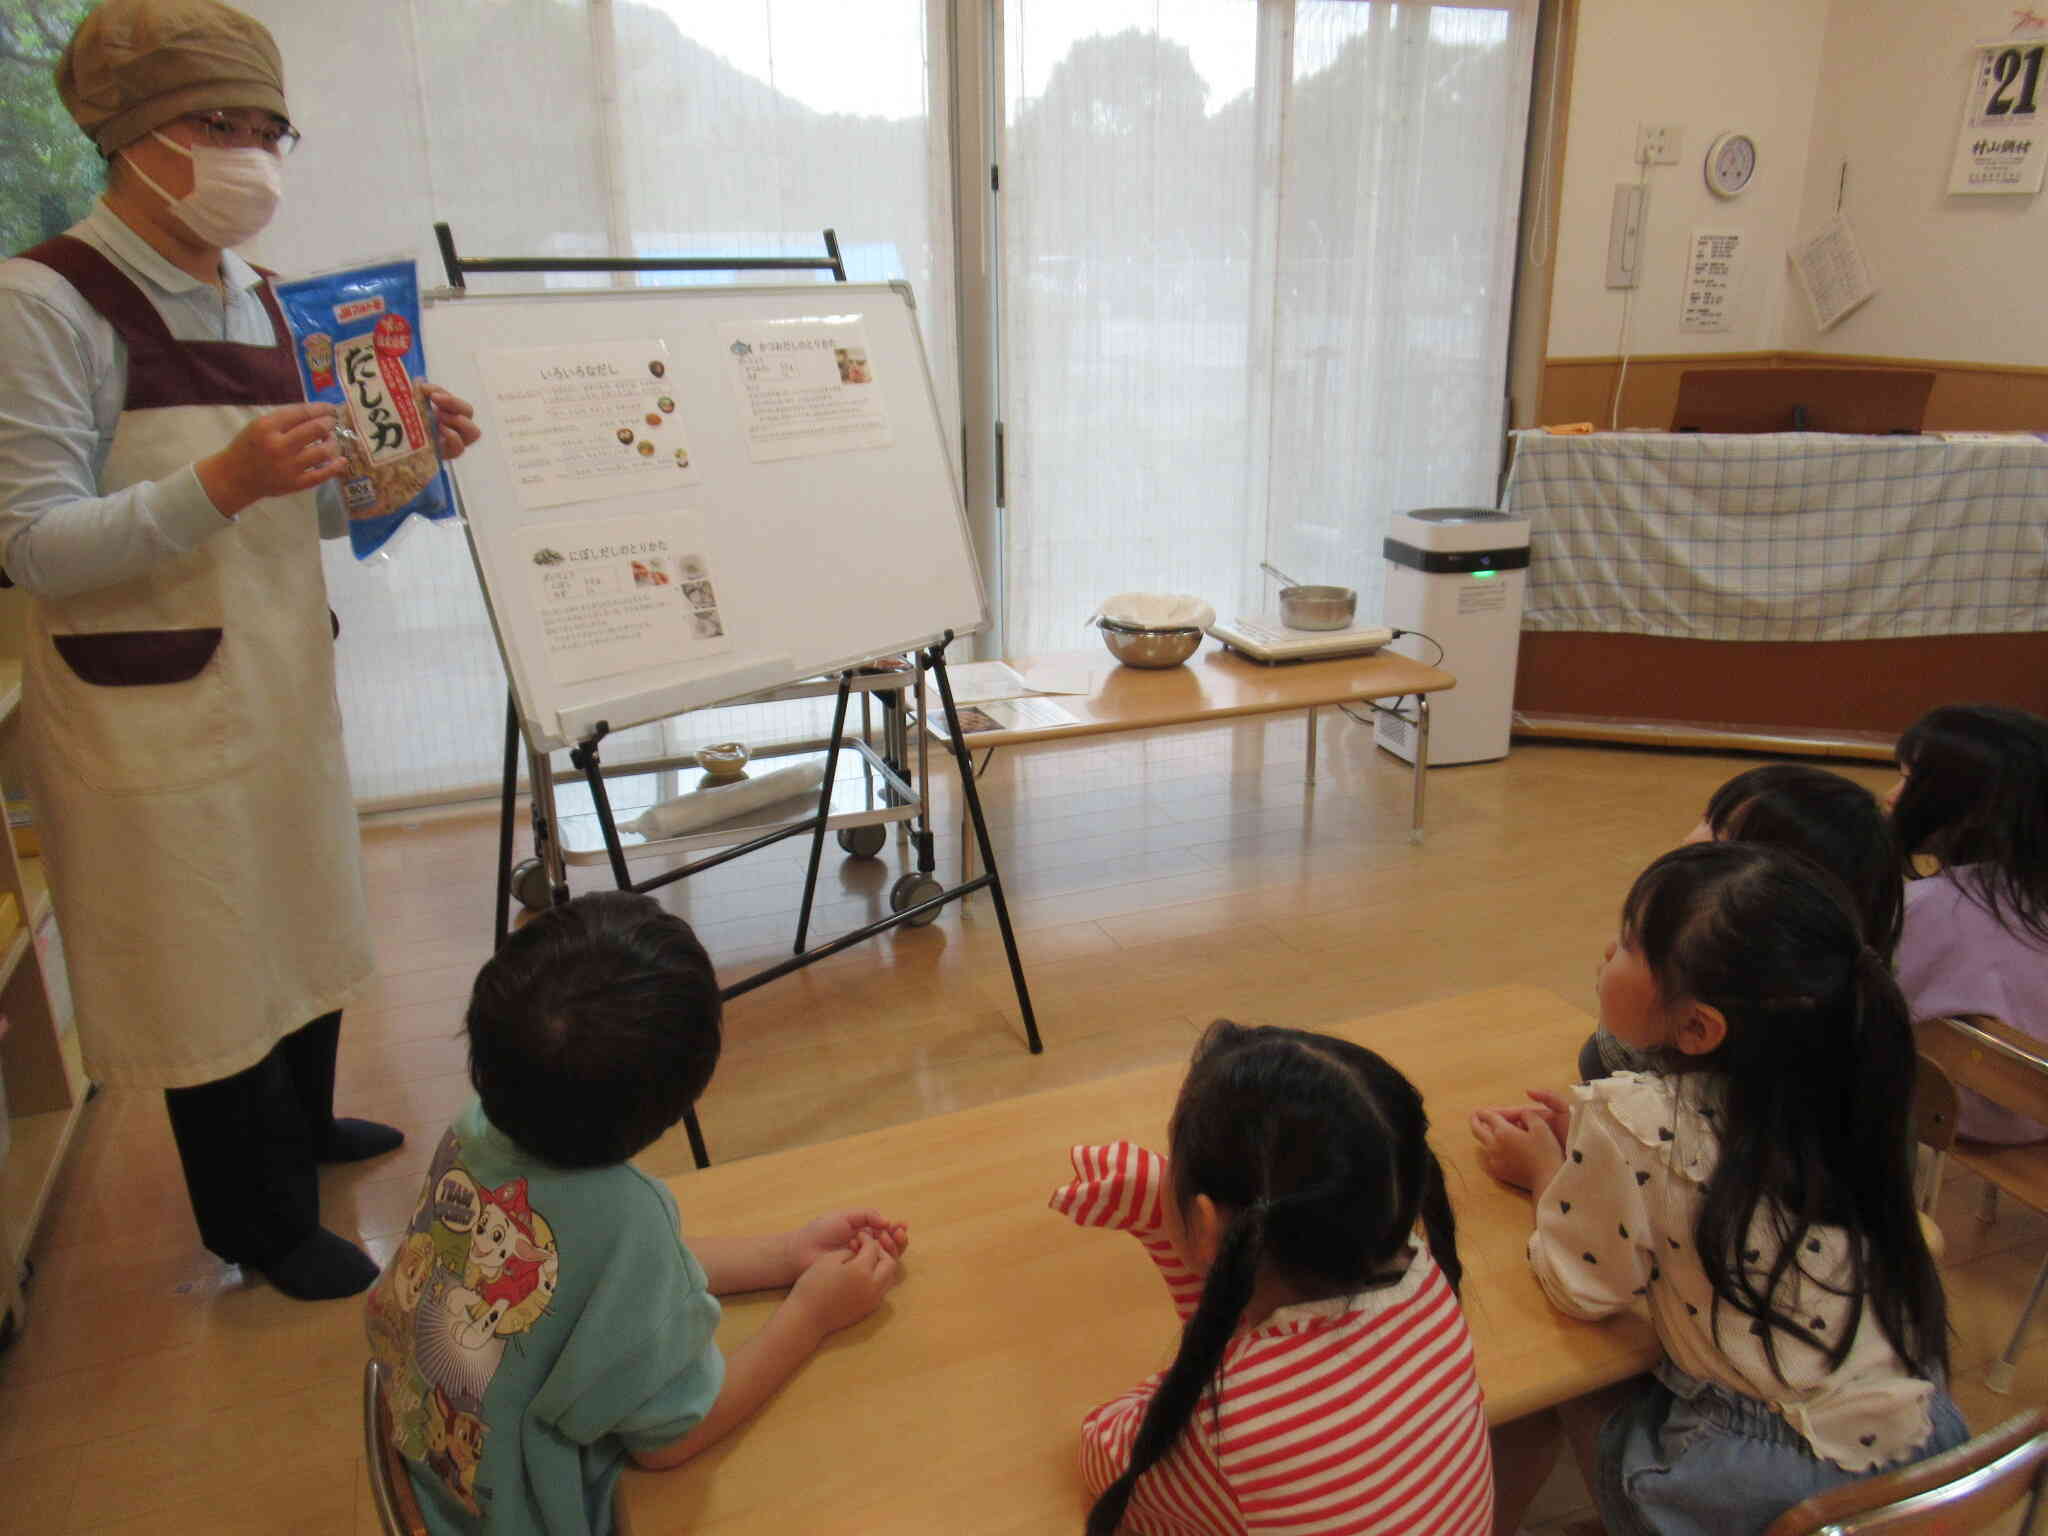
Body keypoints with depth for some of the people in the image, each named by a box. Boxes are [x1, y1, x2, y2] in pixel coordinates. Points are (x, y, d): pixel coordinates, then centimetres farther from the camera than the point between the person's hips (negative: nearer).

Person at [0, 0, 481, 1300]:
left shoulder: (256, 299, 8)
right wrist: (223, 482, -32)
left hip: (283, 680, 7)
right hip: (155, 705, -7)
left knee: (304, 921, 21)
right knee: (207, 961, 7)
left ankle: (302, 1122, 46)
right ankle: (258, 1219, 28)